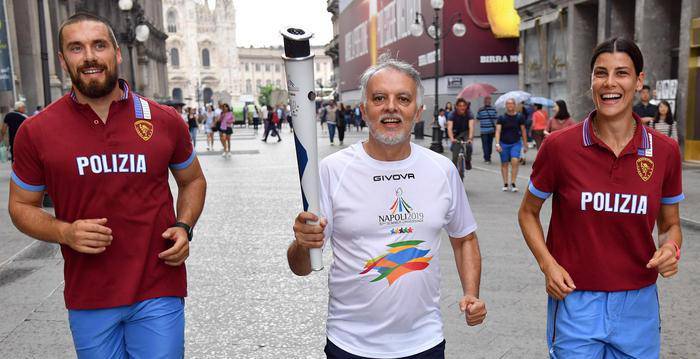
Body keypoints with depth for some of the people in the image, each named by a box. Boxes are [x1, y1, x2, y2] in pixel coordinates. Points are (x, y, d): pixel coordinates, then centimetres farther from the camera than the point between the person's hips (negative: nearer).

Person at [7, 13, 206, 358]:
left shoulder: (165, 120, -2)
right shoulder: (36, 131, -2)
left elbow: (193, 180, 13)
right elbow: (21, 206, 8)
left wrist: (184, 227, -5)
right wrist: (64, 232, -12)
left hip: (158, 290, 0)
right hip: (87, 299, 1)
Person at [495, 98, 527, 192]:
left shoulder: (520, 117, -1)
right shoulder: (501, 117, -4)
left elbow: (523, 131, 5)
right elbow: (498, 131, -12)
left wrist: (525, 145, 7)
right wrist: (497, 144, -25)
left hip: (516, 143, 0)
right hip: (504, 143, 1)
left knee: (515, 161, -17)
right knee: (504, 164, 8)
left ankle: (513, 183, -9)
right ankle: (505, 184, 18)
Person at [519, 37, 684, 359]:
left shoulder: (665, 151, -3)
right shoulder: (559, 146, -10)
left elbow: (670, 224, 11)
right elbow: (528, 213, 2)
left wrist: (671, 248, -11)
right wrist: (547, 264, -11)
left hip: (638, 306, 3)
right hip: (575, 301, -3)